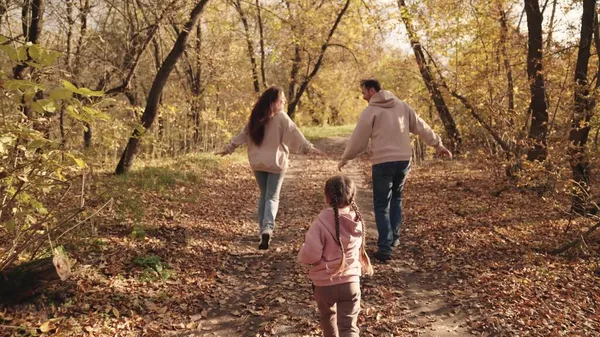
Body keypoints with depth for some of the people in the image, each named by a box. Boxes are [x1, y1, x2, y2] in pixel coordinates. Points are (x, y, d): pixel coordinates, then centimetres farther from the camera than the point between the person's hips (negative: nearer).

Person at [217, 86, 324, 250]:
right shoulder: (281, 117, -10)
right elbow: (294, 134, -17)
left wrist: (229, 148, 16)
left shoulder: (256, 117, 4)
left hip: (258, 163, 4)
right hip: (276, 163, -4)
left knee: (263, 195, 18)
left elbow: (243, 134, 8)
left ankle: (262, 229, 20)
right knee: (272, 197, 1)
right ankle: (267, 229, -17)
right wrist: (309, 148, -19)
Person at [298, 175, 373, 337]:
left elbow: (310, 255, -19)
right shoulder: (358, 222, -3)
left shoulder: (321, 223, -21)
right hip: (351, 282, 2)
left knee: (328, 317, 26)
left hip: (325, 283, -2)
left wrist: (301, 255, 1)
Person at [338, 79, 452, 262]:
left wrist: (345, 158, 12)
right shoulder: (402, 105, 10)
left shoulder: (370, 111, -5)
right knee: (396, 199, 23)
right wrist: (437, 144, 24)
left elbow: (358, 139, -2)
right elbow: (421, 126, 15)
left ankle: (385, 248, -4)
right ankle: (394, 238, 27)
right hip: (404, 160, 5)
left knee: (382, 206, 1)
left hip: (382, 162, -5)